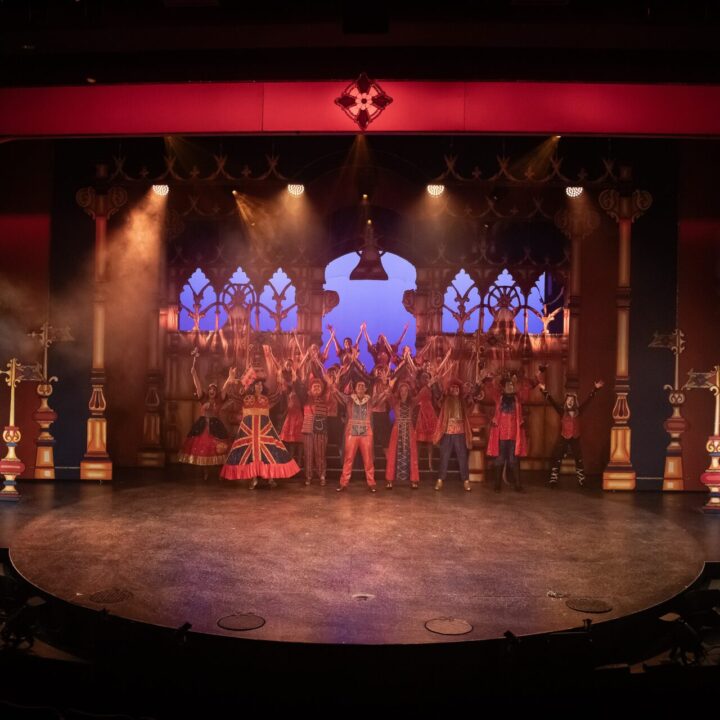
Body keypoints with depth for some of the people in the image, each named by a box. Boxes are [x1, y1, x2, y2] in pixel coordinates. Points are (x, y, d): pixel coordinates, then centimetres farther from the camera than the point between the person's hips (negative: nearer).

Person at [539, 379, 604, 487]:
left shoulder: (578, 411, 1)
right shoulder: (562, 411, -3)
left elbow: (588, 399, 0)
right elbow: (552, 401, -11)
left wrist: (595, 389, -4)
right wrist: (544, 390, -21)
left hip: (575, 439, 2)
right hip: (563, 438, -2)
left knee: (579, 459, 10)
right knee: (557, 459, -5)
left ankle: (582, 481, 21)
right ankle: (553, 480, 0)